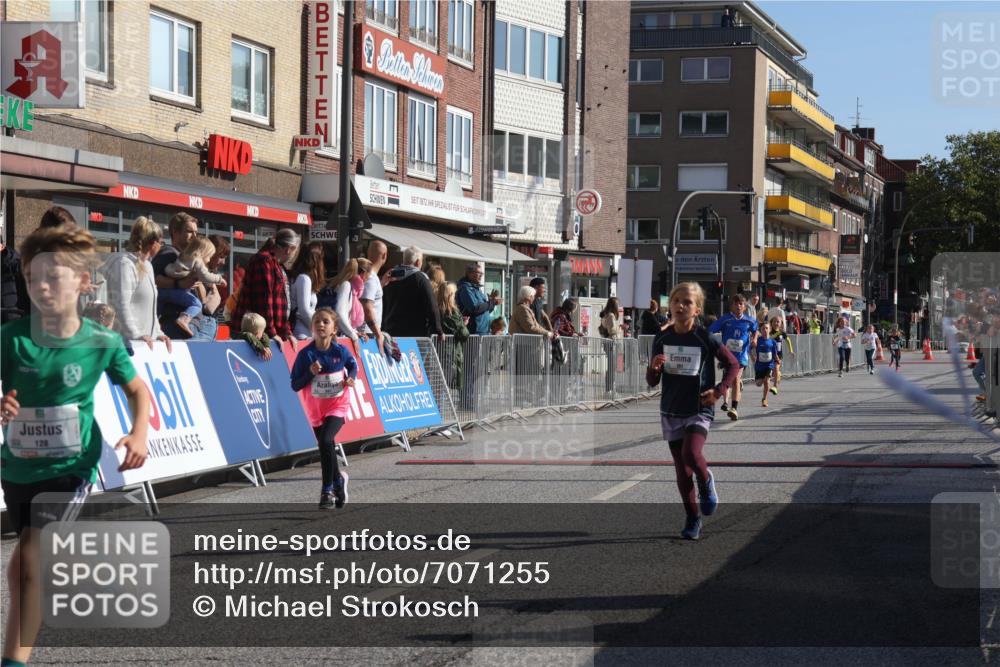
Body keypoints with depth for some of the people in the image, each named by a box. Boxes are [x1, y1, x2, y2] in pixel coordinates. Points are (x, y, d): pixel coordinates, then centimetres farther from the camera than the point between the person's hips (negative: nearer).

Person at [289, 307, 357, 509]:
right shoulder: (306, 354, -10)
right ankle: (338, 479, 41)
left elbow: (353, 365, 14)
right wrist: (310, 373, -23)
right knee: (327, 447, 11)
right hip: (315, 409, 2)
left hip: (337, 406, -2)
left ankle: (328, 490, -13)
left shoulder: (341, 351, -8)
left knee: (326, 441, -23)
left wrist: (351, 378, -6)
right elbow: (295, 385, -8)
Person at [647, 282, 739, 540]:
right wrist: (654, 368, -16)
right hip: (671, 412, 4)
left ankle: (706, 484, 6)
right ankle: (692, 519, 22)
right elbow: (652, 382, 5)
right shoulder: (663, 339, 1)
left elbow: (732, 364, 3)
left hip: (699, 410, -4)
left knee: (691, 453, -27)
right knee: (682, 470, 7)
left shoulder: (705, 339, -9)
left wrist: (719, 391, -8)